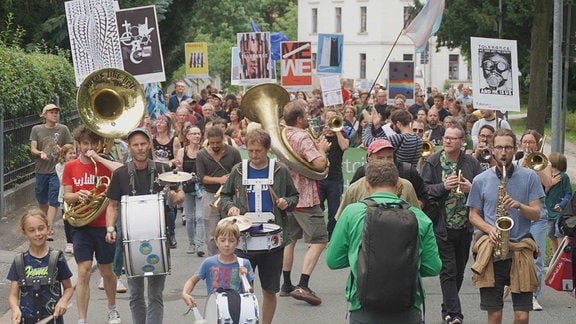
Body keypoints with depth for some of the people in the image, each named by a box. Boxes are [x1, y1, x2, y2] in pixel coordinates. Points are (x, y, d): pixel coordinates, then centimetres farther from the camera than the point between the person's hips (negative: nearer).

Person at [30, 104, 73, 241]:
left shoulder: (63, 129, 2)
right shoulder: (36, 129, 5)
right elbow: (33, 149, 1)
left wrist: (61, 150, -16)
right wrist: (41, 153, -21)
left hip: (56, 170, -2)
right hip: (41, 170, 3)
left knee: (53, 201, -8)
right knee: (41, 200, 15)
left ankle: (50, 229, -10)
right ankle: (45, 221, 39)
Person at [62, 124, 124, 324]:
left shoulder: (104, 164, -1)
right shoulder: (70, 167, 4)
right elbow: (67, 197, 3)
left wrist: (98, 158, -19)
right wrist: (77, 195, -19)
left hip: (104, 225, 0)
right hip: (81, 226, 0)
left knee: (107, 272, 13)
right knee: (83, 272, -9)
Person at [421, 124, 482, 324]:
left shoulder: (471, 163, 6)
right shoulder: (432, 162, -1)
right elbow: (423, 189, -6)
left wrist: (471, 188, -13)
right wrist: (443, 186, -19)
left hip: (465, 226, 4)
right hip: (442, 225, -4)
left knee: (459, 271, 13)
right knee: (448, 271, -8)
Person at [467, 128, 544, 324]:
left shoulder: (529, 177, 5)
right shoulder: (481, 180, 6)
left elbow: (536, 214, 4)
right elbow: (473, 215, 10)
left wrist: (519, 205, -16)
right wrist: (490, 229, -9)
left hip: (521, 249, 0)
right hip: (491, 251, 0)